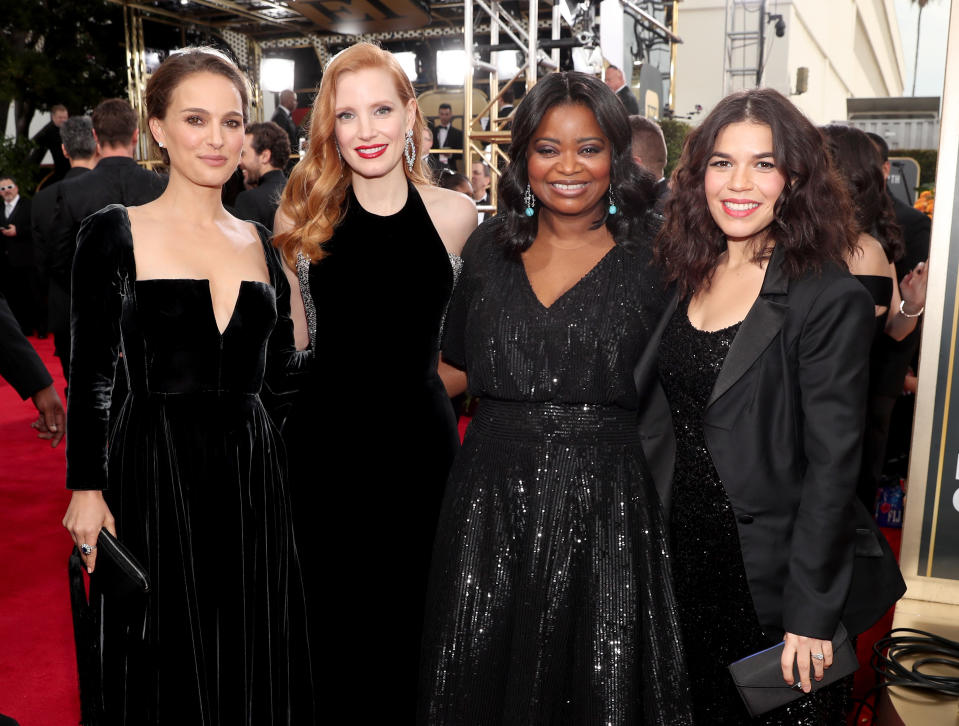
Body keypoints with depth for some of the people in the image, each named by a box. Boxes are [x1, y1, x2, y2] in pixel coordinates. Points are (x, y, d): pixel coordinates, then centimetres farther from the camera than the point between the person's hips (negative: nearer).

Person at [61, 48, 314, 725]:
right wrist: (87, 488, -9)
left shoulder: (261, 242, 9)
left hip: (252, 471, 4)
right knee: (167, 668, 11)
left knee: (256, 666, 14)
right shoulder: (114, 233, -3)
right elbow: (90, 373, -4)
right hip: (154, 471, -3)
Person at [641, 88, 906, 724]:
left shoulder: (833, 300, -16)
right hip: (684, 560, 5)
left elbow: (831, 464, -17)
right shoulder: (688, 278, 2)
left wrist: (810, 616, -17)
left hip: (771, 577, -5)